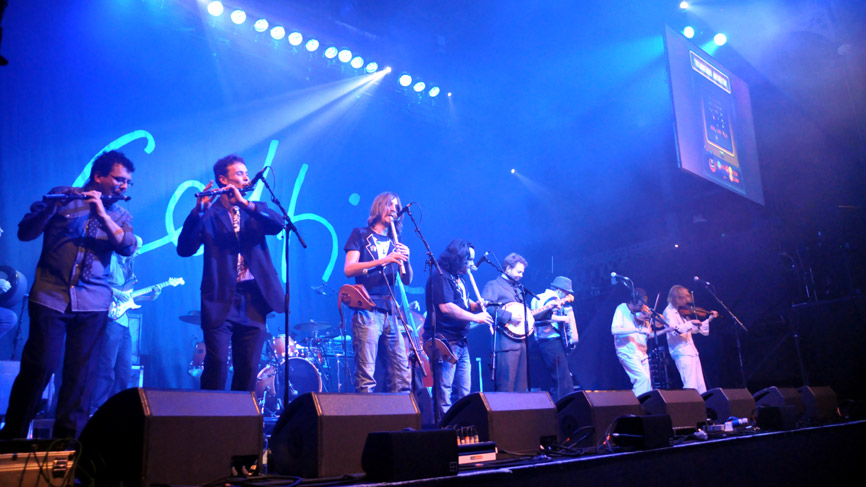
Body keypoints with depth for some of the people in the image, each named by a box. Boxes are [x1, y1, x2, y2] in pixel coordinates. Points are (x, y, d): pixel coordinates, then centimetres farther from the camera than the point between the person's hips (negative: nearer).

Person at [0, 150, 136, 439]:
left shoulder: (121, 216, 12)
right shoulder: (62, 197, 7)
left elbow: (128, 247, -6)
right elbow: (25, 232, 0)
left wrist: (102, 213, -17)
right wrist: (53, 206, -16)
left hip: (93, 304, 2)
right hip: (51, 296, -2)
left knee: (79, 374, 1)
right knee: (39, 367, -3)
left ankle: (68, 437, 12)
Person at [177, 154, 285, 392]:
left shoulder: (256, 210, 17)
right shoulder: (208, 213, 6)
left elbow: (278, 224, -5)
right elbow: (184, 249, -7)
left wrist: (244, 203, -14)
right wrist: (198, 211, -20)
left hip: (254, 299, 3)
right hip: (221, 299, -3)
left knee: (248, 369, 4)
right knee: (217, 362, -10)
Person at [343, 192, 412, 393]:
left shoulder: (394, 242, 21)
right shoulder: (360, 234, 8)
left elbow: (407, 280, 15)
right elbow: (349, 269, -7)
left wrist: (406, 261, -5)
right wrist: (384, 260, -16)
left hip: (391, 313, 5)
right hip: (367, 311, -5)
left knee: (402, 373, 1)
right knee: (366, 374, -9)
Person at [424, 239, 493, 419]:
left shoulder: (459, 279, 18)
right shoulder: (441, 276, -12)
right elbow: (446, 307, -22)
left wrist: (476, 306, 5)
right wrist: (476, 317, -17)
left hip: (460, 342, 10)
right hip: (444, 341, -10)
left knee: (463, 393, 12)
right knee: (444, 393, -7)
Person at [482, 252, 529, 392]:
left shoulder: (517, 288, 25)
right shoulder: (493, 285, -2)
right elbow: (486, 307, -19)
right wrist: (509, 316, -22)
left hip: (521, 341, 9)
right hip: (506, 342, -9)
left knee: (521, 386, 10)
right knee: (506, 386, -9)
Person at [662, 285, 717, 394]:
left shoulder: (681, 312, 17)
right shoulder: (669, 312, -7)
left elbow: (694, 329, 28)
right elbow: (674, 330, -24)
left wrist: (709, 319, 22)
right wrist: (690, 323, -28)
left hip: (692, 352, 9)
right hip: (682, 353, -9)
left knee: (701, 388, 8)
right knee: (691, 388, -15)